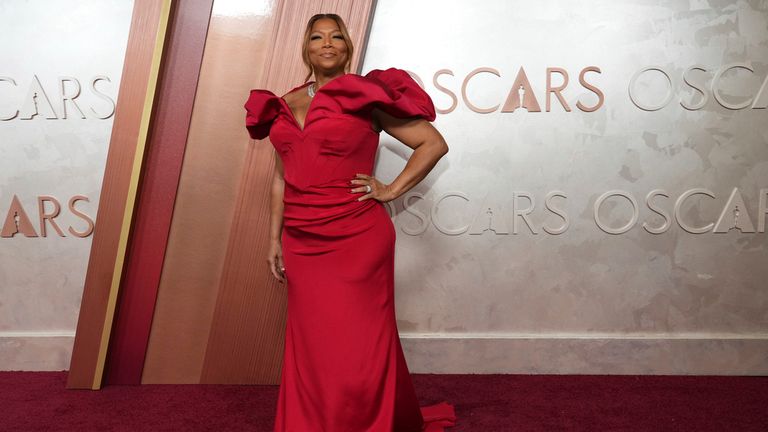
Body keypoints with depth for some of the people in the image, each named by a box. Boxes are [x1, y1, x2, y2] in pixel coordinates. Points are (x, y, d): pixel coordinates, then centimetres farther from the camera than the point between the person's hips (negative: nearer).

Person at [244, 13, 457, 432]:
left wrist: (391, 190, -6)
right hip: (301, 244, 5)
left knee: (357, 348, 3)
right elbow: (282, 177, 17)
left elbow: (434, 143, -1)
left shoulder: (365, 96, -2)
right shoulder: (286, 105, 12)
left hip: (356, 239, -4)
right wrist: (274, 239, 14)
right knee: (310, 348, 12)